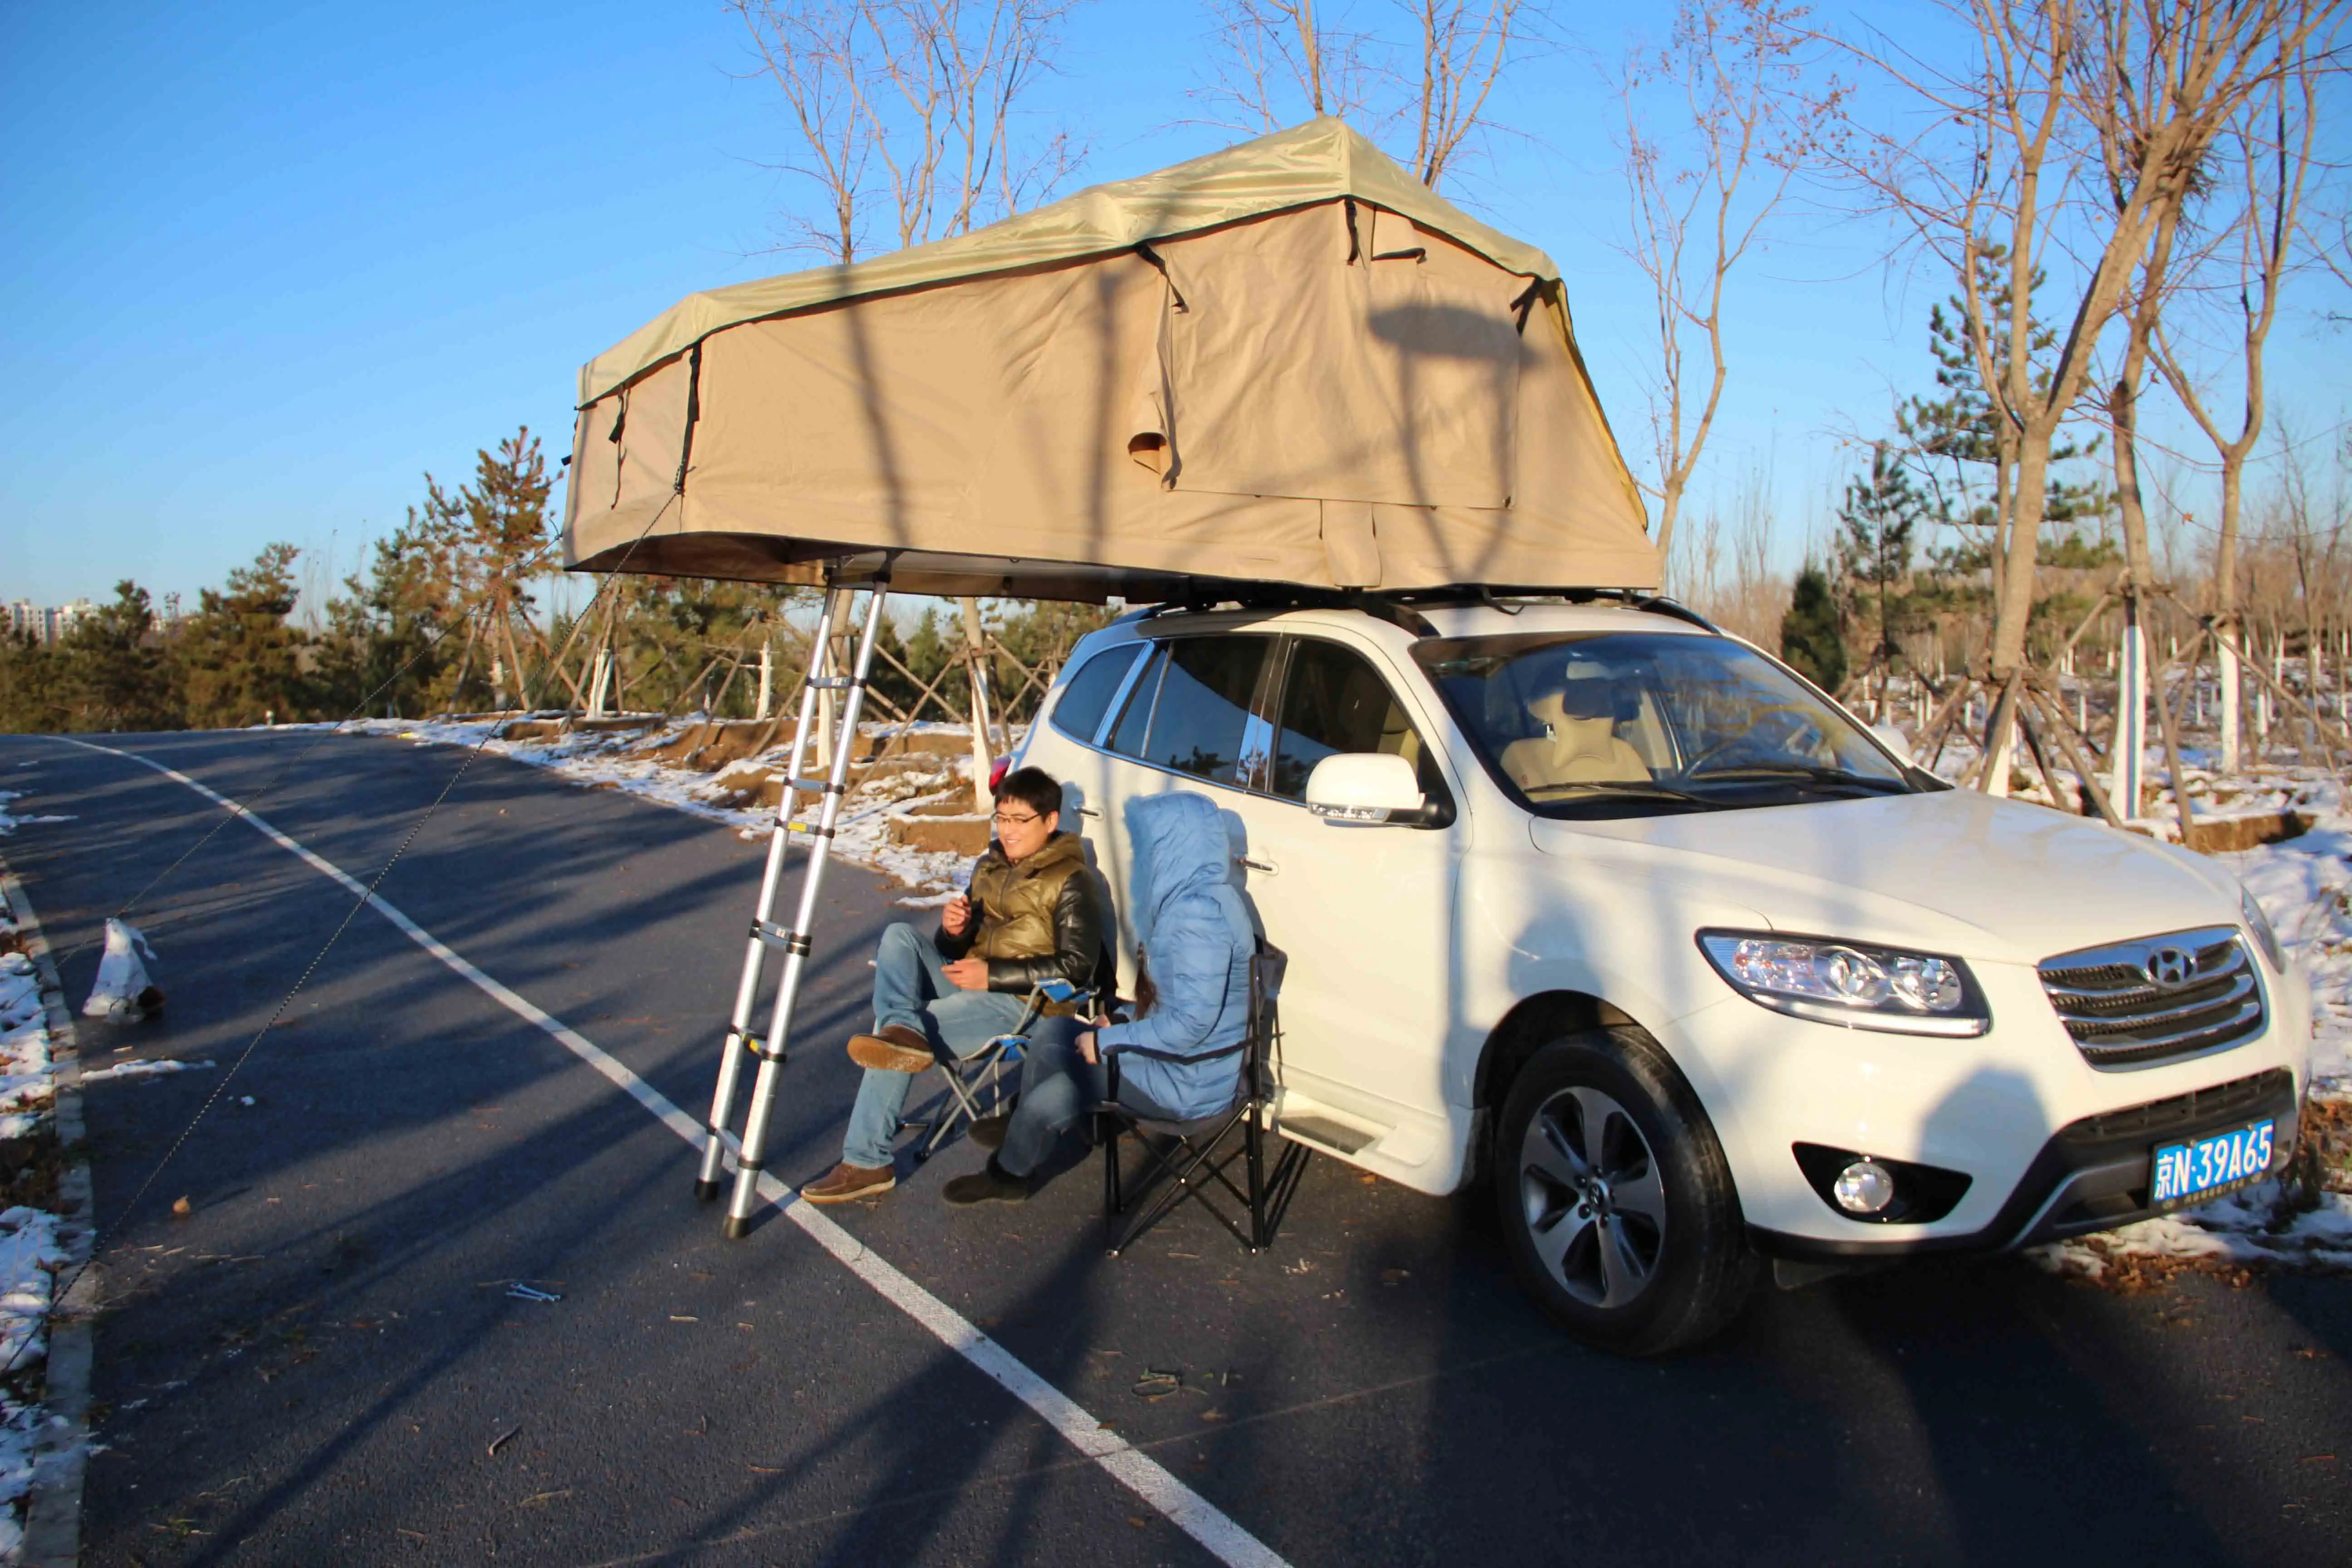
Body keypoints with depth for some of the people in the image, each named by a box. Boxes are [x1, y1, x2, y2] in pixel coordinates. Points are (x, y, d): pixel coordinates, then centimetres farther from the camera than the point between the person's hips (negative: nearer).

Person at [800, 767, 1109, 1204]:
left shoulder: (1071, 883, -5)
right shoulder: (989, 867, 18)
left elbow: (1078, 966, -14)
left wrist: (993, 974, -18)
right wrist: (953, 930, -4)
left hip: (1022, 1004, -8)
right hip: (970, 985, 8)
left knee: (895, 1047, -23)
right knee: (900, 936, -17)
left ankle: (868, 1162, -15)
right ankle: (902, 1030, -43)